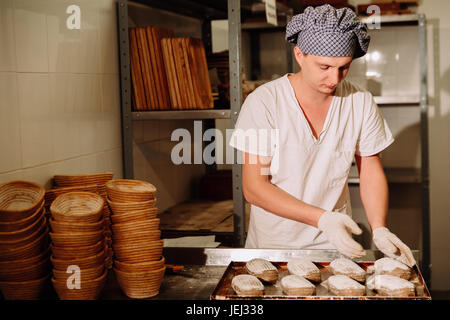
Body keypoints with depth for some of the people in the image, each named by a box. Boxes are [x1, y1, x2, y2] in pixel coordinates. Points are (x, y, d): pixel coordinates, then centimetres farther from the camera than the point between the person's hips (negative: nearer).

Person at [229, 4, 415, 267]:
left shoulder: (361, 102, -2)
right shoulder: (263, 103, -12)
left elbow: (371, 172, 7)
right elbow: (253, 187, -13)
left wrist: (379, 229, -10)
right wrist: (322, 218, -22)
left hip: (336, 245, 2)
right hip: (273, 245, -1)